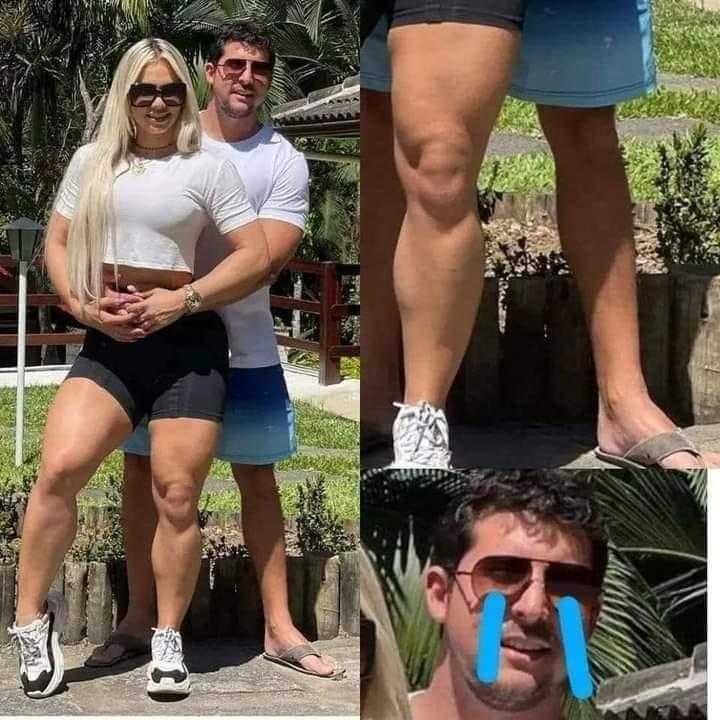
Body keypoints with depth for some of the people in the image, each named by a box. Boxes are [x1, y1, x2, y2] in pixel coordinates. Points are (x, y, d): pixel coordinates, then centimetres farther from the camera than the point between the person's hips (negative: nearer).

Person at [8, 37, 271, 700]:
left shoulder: (208, 167, 2)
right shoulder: (92, 160, 11)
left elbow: (257, 257, -2)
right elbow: (57, 243, 13)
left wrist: (182, 299, -13)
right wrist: (83, 306, -5)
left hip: (187, 345, -2)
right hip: (108, 345, 2)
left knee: (176, 497, -1)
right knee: (58, 469, -15)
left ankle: (168, 640, 14)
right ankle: (32, 615, 2)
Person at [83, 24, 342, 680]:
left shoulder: (283, 163, -3)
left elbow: (265, 258, -13)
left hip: (241, 347, -1)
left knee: (259, 480, 5)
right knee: (142, 473, 5)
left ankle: (280, 629, 12)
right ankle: (139, 620, 17)